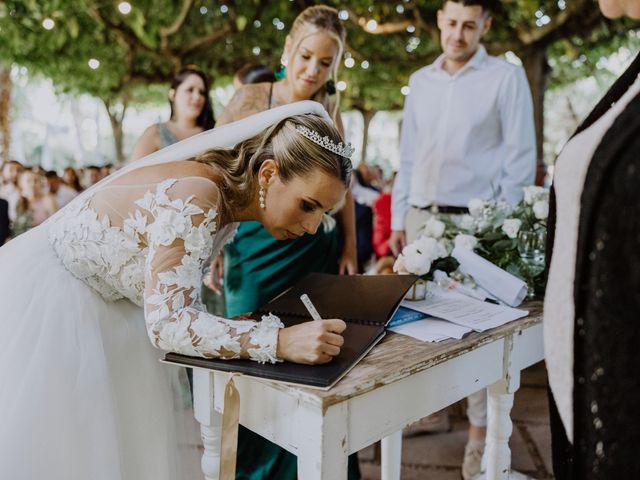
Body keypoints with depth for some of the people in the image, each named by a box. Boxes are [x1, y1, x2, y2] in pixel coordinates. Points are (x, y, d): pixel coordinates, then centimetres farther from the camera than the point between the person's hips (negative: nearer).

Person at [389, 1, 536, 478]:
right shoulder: (420, 81, 13)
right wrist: (399, 218, 10)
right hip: (421, 217, 5)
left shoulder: (506, 77, -2)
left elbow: (521, 157, -5)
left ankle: (481, 433, 11)